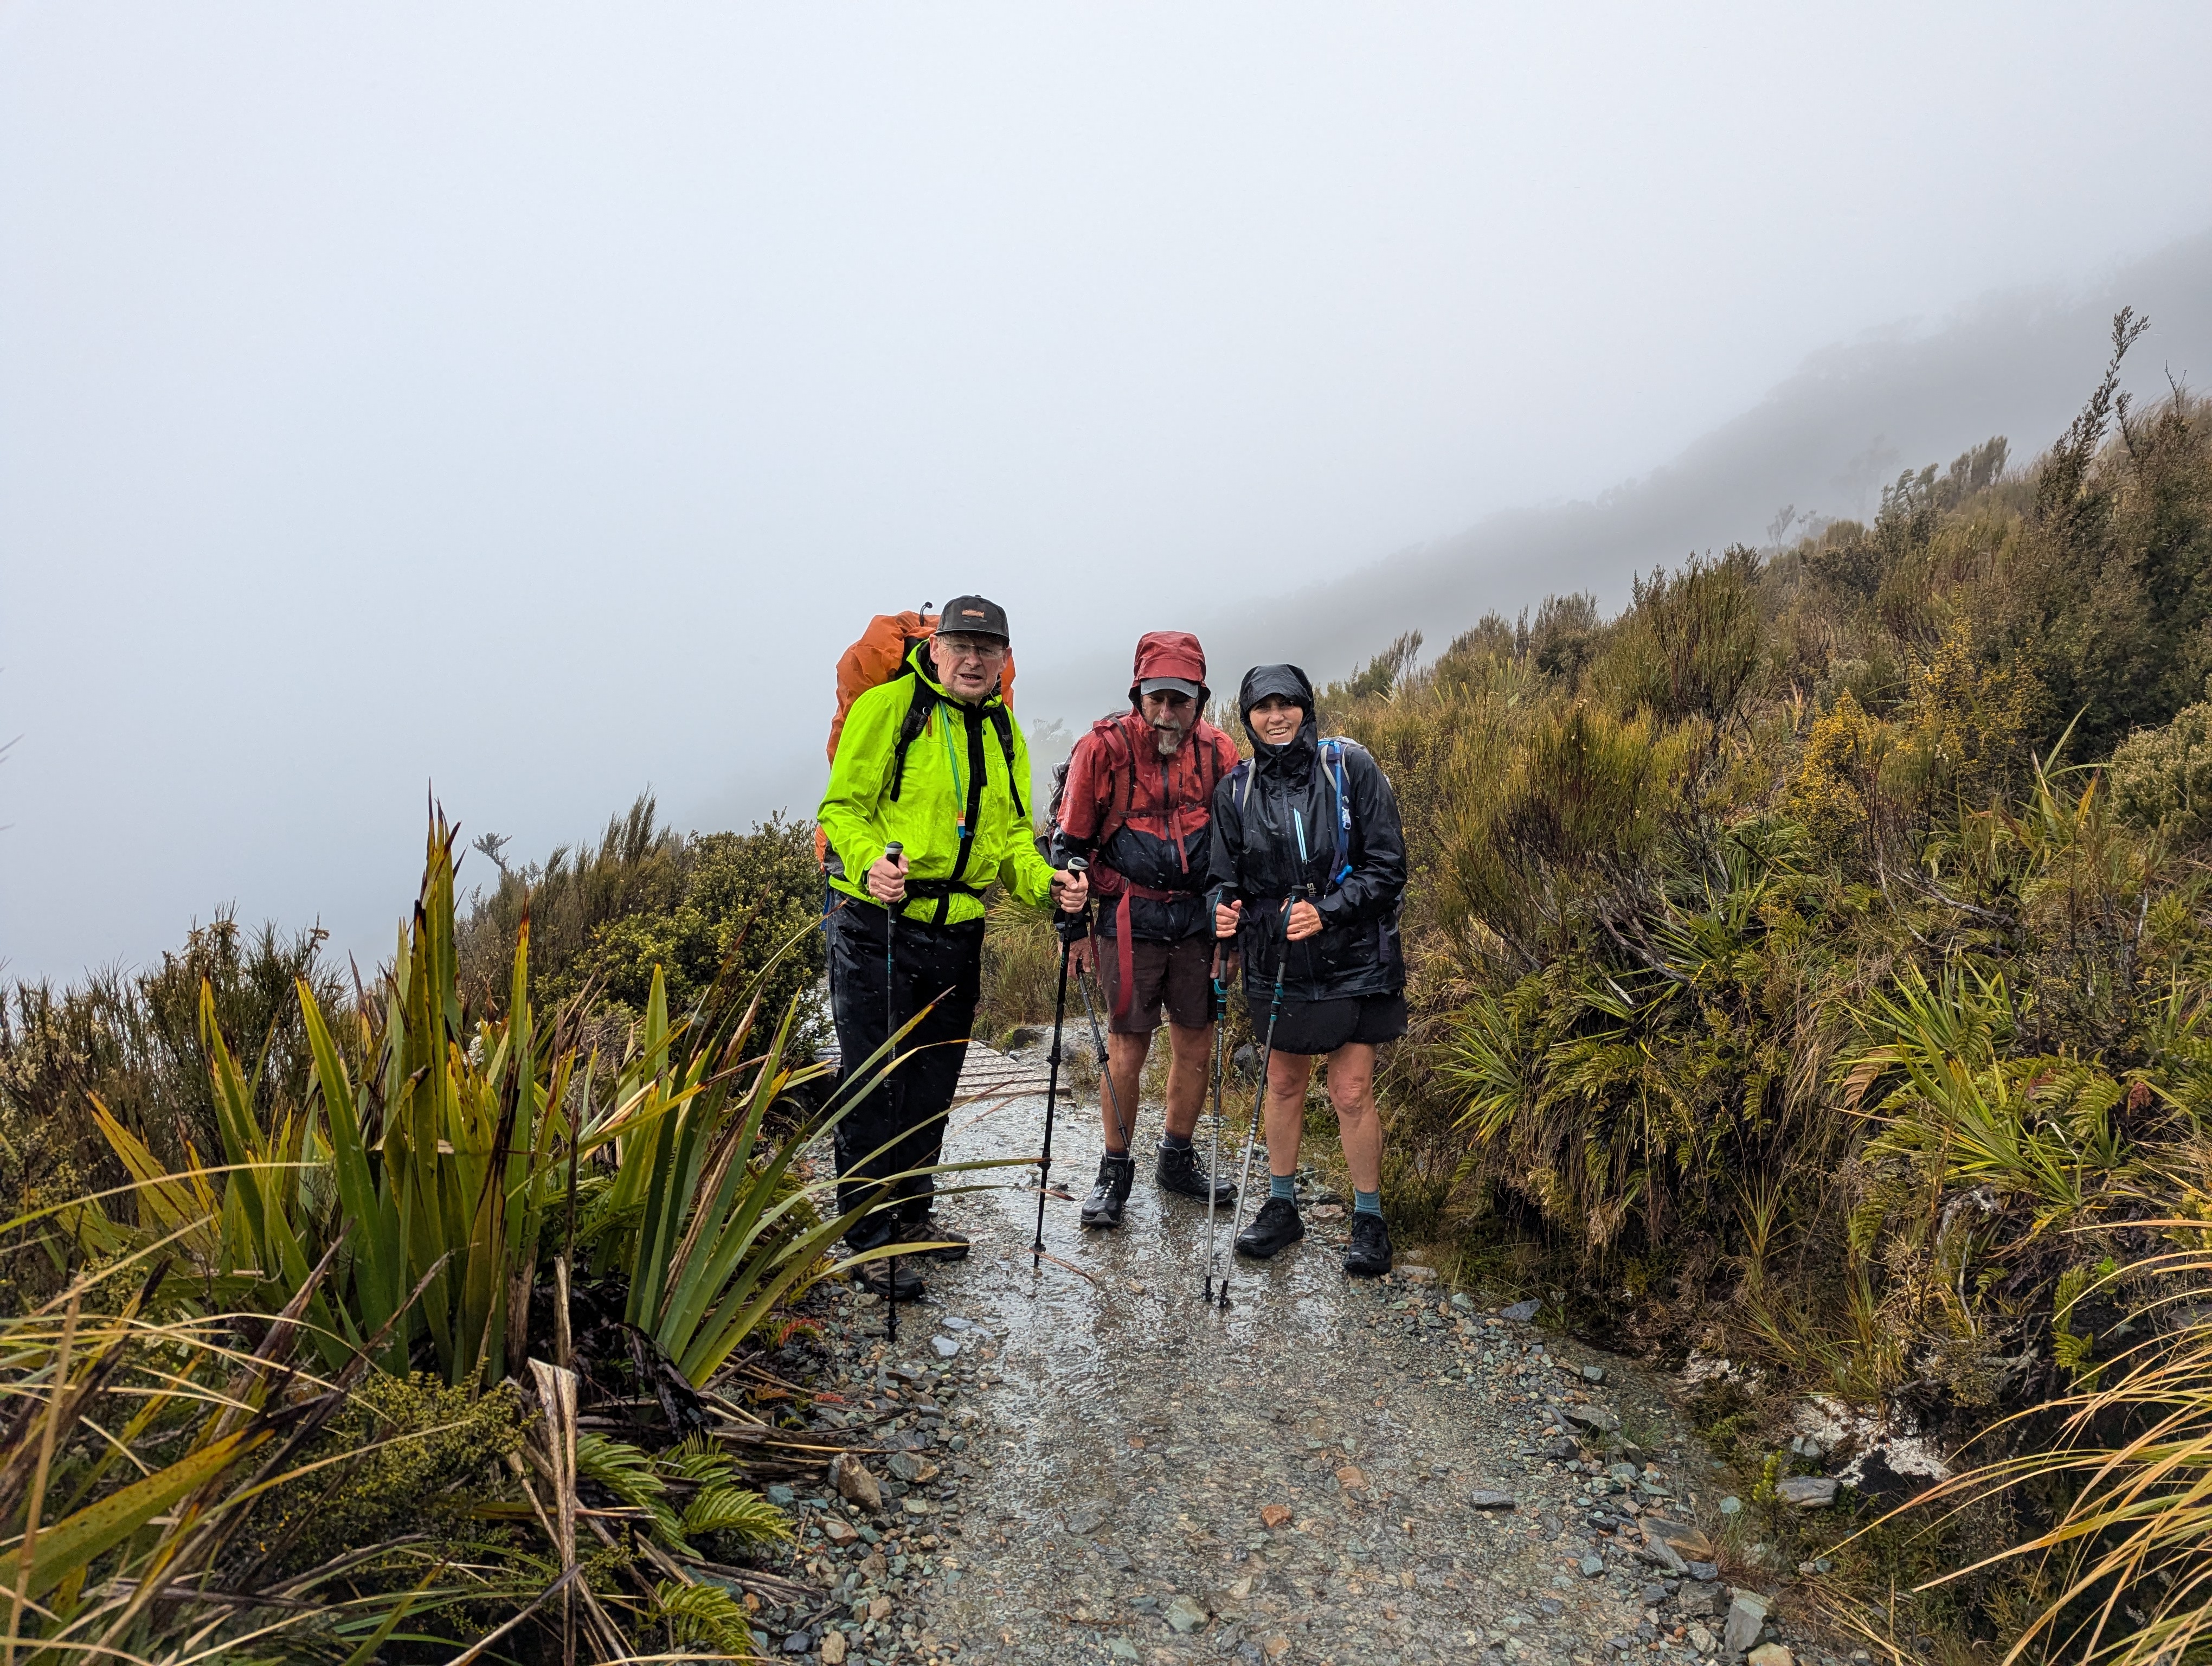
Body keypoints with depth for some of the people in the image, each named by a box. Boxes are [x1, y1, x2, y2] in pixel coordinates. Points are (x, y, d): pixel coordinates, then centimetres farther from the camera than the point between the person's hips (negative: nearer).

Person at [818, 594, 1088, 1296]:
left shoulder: (1004, 731, 11)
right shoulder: (886, 707, -8)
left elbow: (1010, 832, 13)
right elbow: (843, 807, -10)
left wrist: (1045, 882, -6)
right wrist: (870, 864, -30)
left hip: (958, 934, 6)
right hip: (877, 927, -6)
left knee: (933, 1086, 17)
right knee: (874, 1086, -1)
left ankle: (911, 1212, 34)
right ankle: (871, 1237, 12)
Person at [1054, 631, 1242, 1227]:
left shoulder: (1218, 752, 1)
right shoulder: (1104, 748, -8)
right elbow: (1071, 842, -1)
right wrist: (1076, 923, -2)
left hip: (1197, 921, 3)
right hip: (1130, 920, -3)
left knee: (1196, 1046, 10)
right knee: (1127, 1049, 1)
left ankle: (1177, 1159, 30)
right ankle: (1116, 1170, 19)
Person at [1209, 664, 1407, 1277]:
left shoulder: (1350, 767, -7)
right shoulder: (1236, 790, 2)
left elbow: (1387, 865, -9)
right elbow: (1225, 876, 8)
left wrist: (1327, 913, -21)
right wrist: (1225, 910, -14)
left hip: (1352, 958, -3)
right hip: (1276, 964, 3)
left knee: (1351, 1091, 0)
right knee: (1283, 1083, 15)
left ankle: (1369, 1218, 18)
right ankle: (1281, 1205, 31)